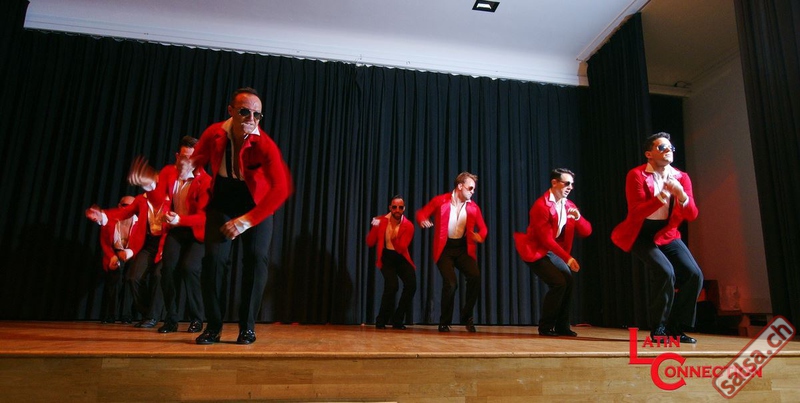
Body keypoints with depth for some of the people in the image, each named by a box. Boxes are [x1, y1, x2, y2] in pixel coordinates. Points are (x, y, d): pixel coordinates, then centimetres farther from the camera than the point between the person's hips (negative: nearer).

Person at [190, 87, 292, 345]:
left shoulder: (265, 146, -26)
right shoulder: (214, 134, -15)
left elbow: (281, 189, -35)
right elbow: (195, 161, 7)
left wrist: (246, 221, -35)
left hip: (257, 206, -2)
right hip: (222, 203, 2)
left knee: (256, 258, -14)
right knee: (215, 257, -11)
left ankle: (247, 327, 1)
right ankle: (213, 327, 3)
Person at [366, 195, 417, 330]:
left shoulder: (408, 226, -14)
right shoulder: (380, 221, -10)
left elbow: (401, 249, -21)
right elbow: (370, 243, -11)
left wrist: (394, 238, -40)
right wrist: (375, 228, -27)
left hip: (401, 257, 1)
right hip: (386, 256, -1)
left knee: (411, 284, -20)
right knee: (392, 286, -24)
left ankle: (397, 320, 2)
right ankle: (381, 321, -1)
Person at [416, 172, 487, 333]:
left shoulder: (473, 207, 4)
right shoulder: (440, 201, -5)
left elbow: (483, 228, 13)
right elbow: (421, 213, 2)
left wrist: (480, 236, -10)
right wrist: (423, 220, -22)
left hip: (463, 248, 3)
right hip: (445, 248, -3)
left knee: (475, 277, -21)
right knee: (450, 283, -19)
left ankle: (467, 317, 2)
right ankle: (444, 322, 5)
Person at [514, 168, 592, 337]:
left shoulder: (569, 205, 3)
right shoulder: (541, 205, -21)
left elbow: (586, 232, 2)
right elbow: (546, 239, -24)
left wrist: (578, 217, -18)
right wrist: (567, 258, -27)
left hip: (551, 250, 8)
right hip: (535, 250, -8)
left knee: (568, 281, 0)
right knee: (558, 283, -17)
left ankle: (562, 326, 15)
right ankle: (545, 327, -2)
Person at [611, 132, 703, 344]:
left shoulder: (681, 177, 3)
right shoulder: (636, 175, -12)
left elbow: (692, 215, -3)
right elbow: (636, 213, -22)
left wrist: (681, 195, -23)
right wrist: (661, 196, -34)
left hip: (667, 234, 6)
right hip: (641, 235, -5)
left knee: (694, 275, -10)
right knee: (665, 272, -25)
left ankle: (676, 328, 9)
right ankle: (658, 328, -5)